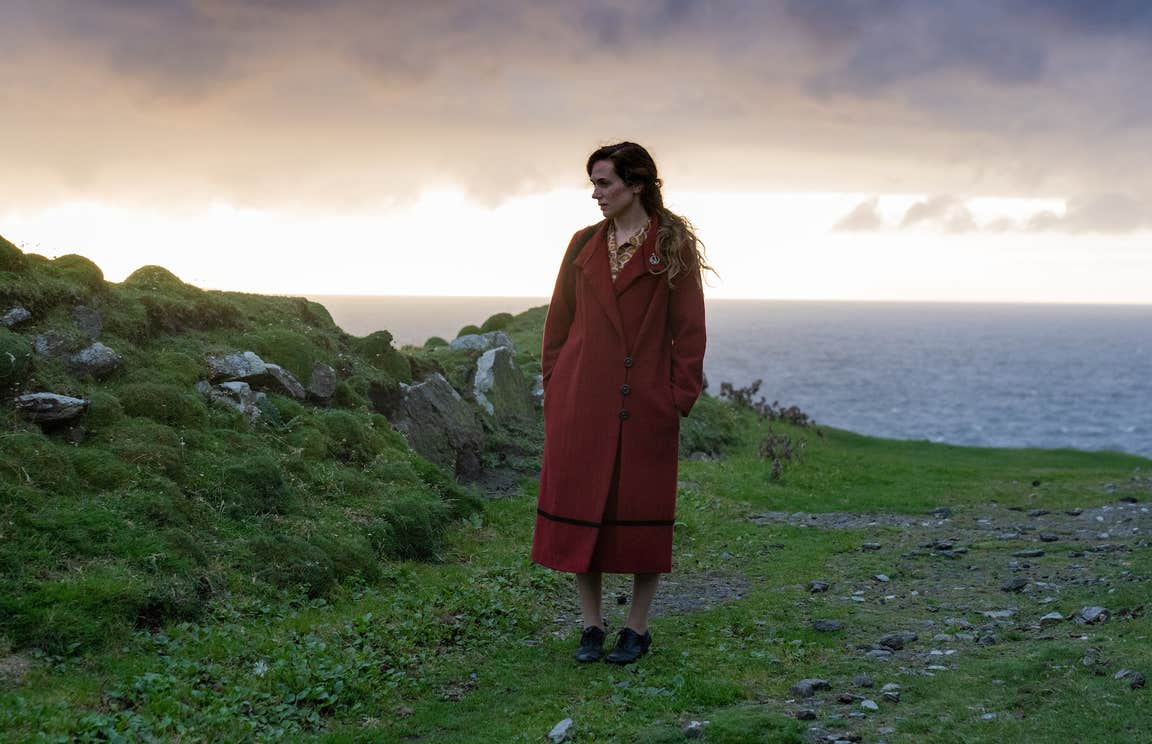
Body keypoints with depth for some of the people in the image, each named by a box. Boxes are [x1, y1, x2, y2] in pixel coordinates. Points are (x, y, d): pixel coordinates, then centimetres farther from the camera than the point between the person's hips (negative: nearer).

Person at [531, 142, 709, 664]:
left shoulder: (675, 246, -1)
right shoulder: (584, 245, 9)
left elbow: (689, 328, -2)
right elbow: (559, 322, 12)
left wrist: (681, 396, -7)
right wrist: (553, 386, 6)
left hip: (646, 403, -3)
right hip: (582, 398, 3)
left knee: (643, 512, 3)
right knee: (579, 508, 3)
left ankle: (637, 629, 16)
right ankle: (591, 627, 15)